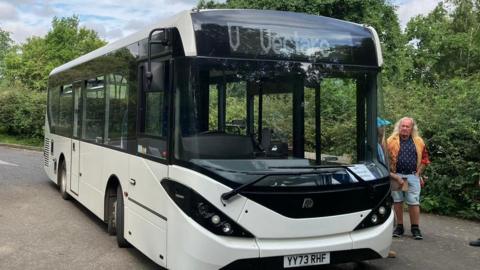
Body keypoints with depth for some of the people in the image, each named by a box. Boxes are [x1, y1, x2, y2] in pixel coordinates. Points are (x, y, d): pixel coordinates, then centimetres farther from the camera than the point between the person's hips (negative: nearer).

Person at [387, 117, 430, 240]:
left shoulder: (418, 142, 6)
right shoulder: (391, 141, -1)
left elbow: (424, 159, 12)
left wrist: (418, 173, 3)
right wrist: (393, 175, -9)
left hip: (412, 176, 0)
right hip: (396, 176, 0)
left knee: (414, 202, -1)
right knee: (397, 201, 8)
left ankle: (415, 228, 8)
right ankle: (399, 227, 20)